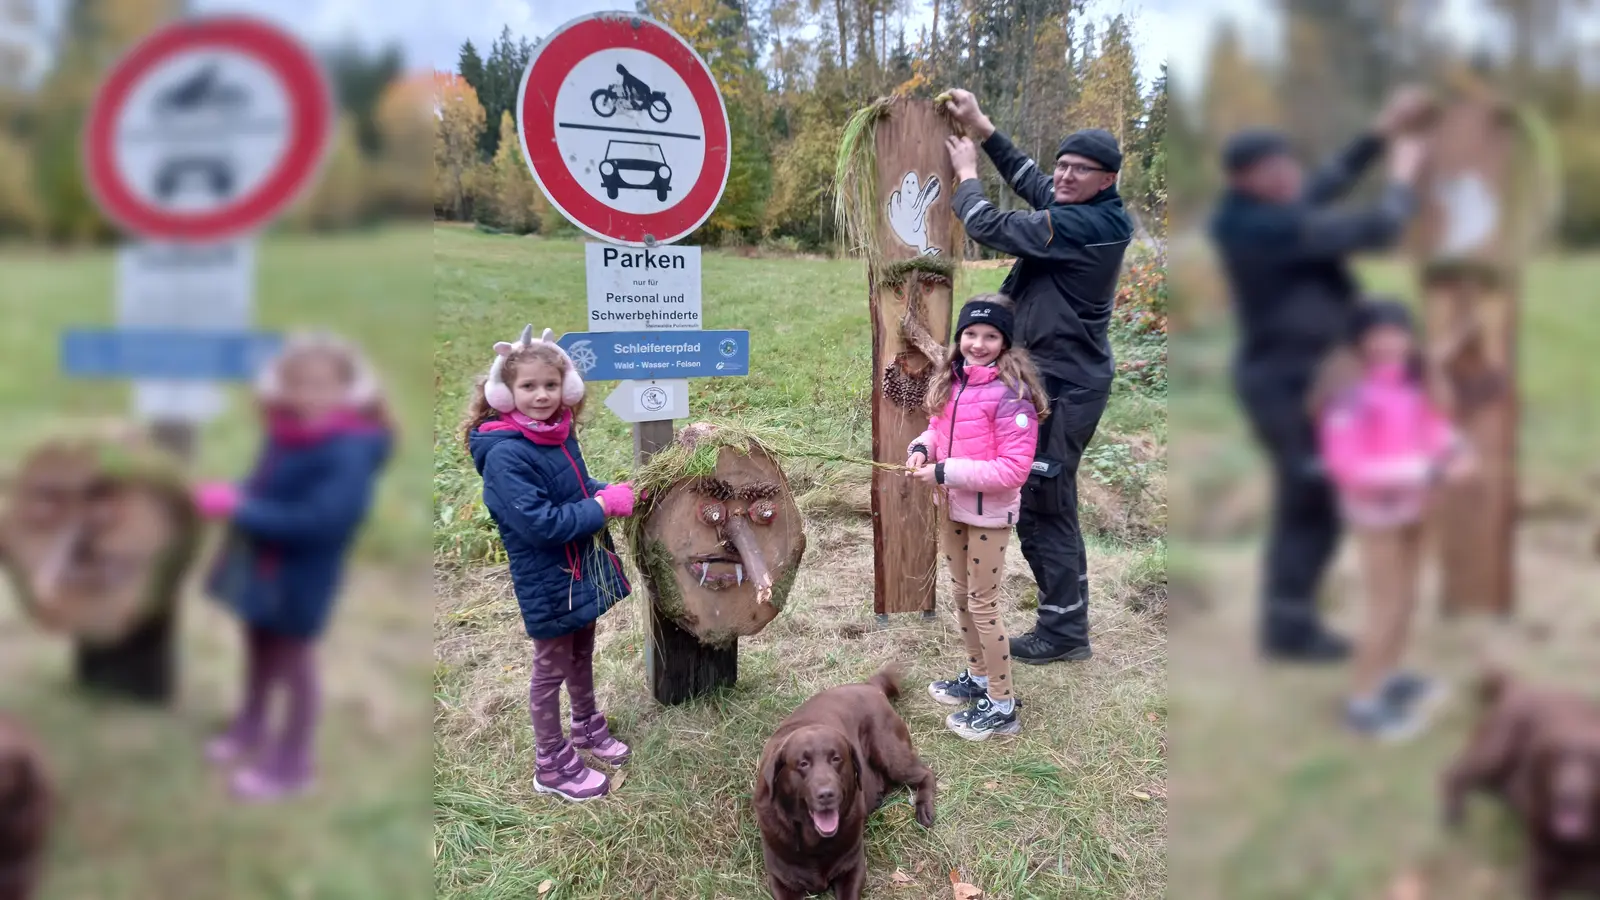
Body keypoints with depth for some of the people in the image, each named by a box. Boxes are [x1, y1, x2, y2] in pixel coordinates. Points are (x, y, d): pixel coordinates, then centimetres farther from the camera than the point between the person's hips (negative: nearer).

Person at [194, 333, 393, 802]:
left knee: (294, 663, 9)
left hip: (299, 575, -8)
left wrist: (242, 508, -32)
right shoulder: (288, 430, -3)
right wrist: (233, 497, -8)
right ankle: (250, 729, 49)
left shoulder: (349, 453, -28)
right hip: (260, 560, 8)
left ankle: (292, 763, 28)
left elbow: (318, 521, -34)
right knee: (260, 649, 26)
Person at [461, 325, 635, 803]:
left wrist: (609, 494, -5)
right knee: (551, 668, 9)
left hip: (583, 567, 7)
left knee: (581, 654, 25)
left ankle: (587, 727, 47)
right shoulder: (506, 455, -25)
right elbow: (539, 523, -29)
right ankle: (552, 766, 27)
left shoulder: (559, 432, -1)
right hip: (548, 580, -7)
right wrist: (605, 505, -24)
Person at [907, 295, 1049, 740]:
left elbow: (1014, 469, -25)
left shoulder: (1011, 394, -22)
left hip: (988, 514, -8)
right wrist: (921, 447, -8)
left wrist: (944, 472, -25)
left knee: (983, 606, 1)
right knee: (962, 597, 20)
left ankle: (1002, 707, 15)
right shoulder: (951, 382, 1)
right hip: (951, 507, 8)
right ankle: (978, 678, 39)